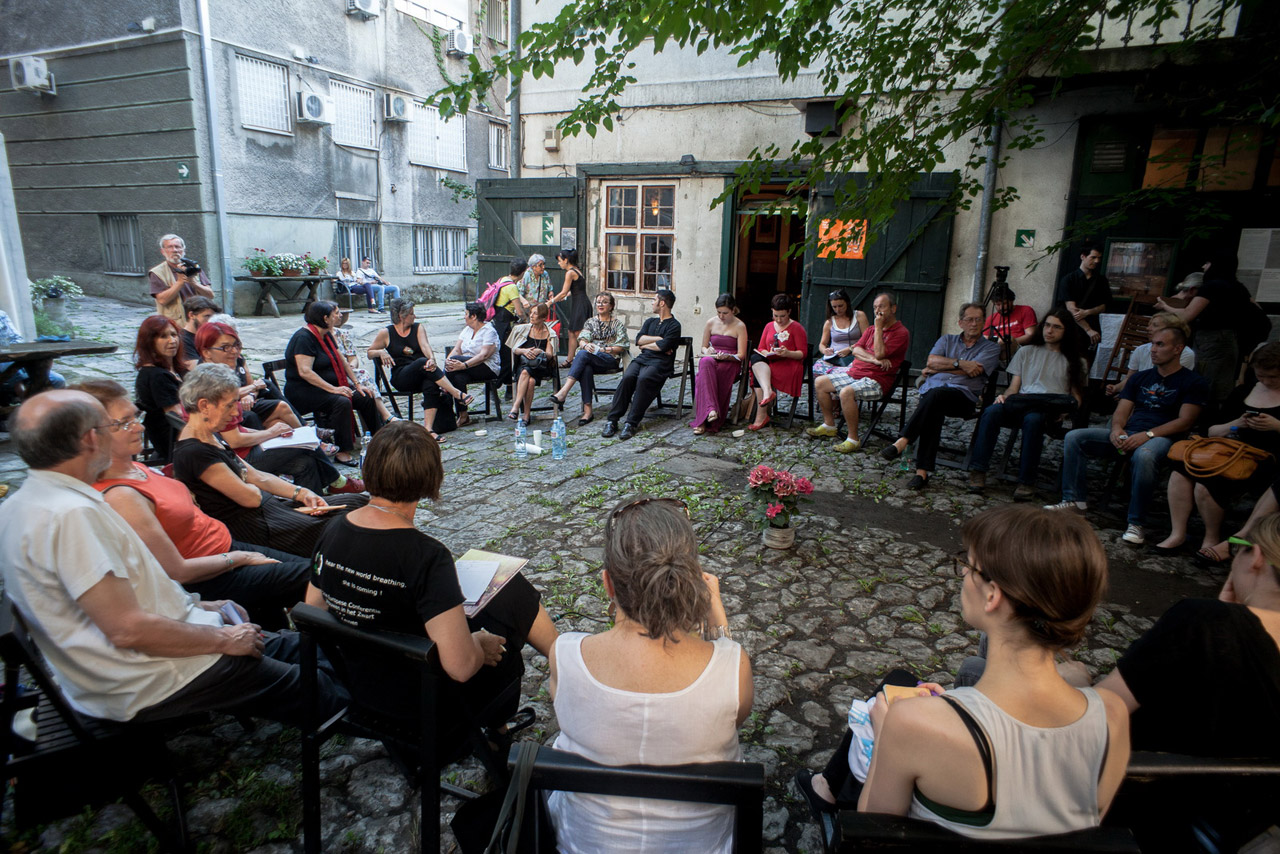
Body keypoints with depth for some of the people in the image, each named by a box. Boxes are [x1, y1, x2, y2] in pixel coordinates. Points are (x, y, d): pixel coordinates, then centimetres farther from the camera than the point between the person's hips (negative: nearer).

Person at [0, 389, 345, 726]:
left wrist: (196, 605, 13)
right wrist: (222, 638, -15)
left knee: (293, 646, 12)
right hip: (147, 685, -10)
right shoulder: (70, 514, -26)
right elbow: (128, 629, -27)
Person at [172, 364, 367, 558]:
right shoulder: (194, 452, -20)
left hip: (269, 506, 10)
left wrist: (301, 493, 3)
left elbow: (256, 475, 13)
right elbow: (251, 497, -19)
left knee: (359, 503, 2)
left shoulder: (211, 436, 12)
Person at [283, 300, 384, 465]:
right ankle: (341, 451, -28)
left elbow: (341, 361, 17)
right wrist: (333, 389, -32)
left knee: (365, 398, -4)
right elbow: (305, 372, -28)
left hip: (327, 386, 9)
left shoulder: (326, 335, 10)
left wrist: (357, 384, 9)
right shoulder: (304, 338, -19)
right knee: (341, 402, -33)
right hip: (303, 391, -9)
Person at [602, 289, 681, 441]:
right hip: (642, 359, 5)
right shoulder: (650, 321, 27)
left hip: (660, 362, -5)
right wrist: (658, 339, -1)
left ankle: (632, 423, -34)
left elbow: (664, 346, -10)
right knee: (627, 377, -27)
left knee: (644, 378, -36)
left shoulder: (674, 325, 4)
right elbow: (639, 339, 10)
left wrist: (646, 345, 5)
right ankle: (612, 420, -28)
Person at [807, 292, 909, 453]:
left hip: (876, 380, -9)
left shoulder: (901, 333, -7)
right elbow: (856, 349, 5)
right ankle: (829, 426, 11)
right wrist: (873, 359, -14)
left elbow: (880, 353, -19)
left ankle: (853, 439, -25)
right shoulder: (871, 329, 18)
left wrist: (879, 328, -13)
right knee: (819, 382, 1)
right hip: (854, 373, 9)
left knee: (846, 392, -35)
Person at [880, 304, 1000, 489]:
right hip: (932, 389, 2)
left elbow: (972, 371, -3)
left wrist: (936, 368, 2)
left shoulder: (991, 347, 15)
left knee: (936, 394, -38)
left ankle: (902, 442, -43)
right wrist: (960, 363, -7)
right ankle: (922, 471, -41)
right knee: (934, 411, -35)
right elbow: (931, 360, 5)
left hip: (963, 395, -2)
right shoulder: (947, 340, 25)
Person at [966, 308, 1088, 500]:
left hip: (1051, 412, -2)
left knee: (1033, 419, -40)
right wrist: (1005, 397, -7)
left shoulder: (1075, 361, 21)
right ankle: (978, 471, -33)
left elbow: (1077, 398, 14)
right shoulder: (1026, 351, 24)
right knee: (992, 411, -33)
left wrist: (1066, 409, -9)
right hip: (1020, 405, 2)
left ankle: (1026, 482, -34)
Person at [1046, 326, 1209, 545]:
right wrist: (1116, 429, -9)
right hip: (1127, 434, 6)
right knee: (1074, 437, -14)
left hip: (1161, 437, -6)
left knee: (1144, 455, -42)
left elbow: (1185, 421, -7)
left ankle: (1136, 523, -31)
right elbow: (1121, 412, 14)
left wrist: (1148, 435, -20)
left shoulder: (1194, 382, 4)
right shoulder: (1140, 378, 21)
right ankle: (1075, 500, -12)